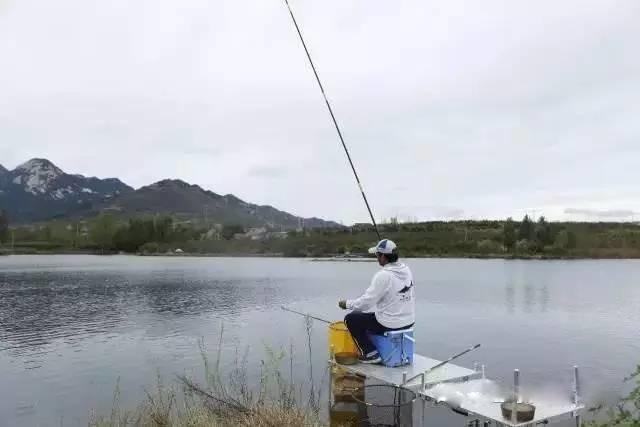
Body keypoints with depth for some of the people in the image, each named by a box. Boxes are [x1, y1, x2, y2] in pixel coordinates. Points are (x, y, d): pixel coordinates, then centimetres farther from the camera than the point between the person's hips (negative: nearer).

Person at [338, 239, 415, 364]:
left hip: (390, 324, -8)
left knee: (351, 319, 7)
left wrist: (347, 304, -4)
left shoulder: (383, 275, -24)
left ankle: (371, 354, 9)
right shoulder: (406, 270, 1)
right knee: (370, 314, 31)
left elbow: (366, 303, -21)